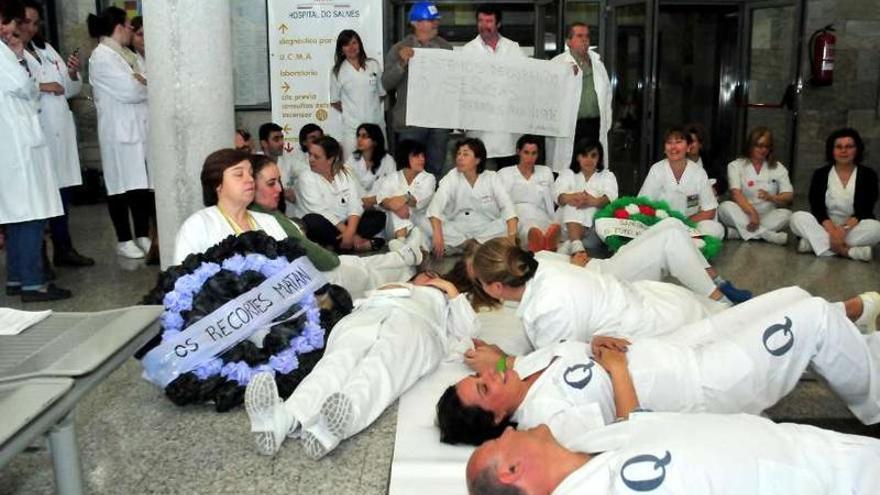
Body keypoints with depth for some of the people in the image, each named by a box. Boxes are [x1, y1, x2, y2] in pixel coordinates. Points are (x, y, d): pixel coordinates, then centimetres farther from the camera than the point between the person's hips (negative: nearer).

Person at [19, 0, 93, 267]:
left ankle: (63, 248, 22)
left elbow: (70, 90, 19)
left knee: (62, 191, 11)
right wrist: (39, 87, -16)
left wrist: (73, 74, 1)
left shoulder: (46, 49, 18)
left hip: (60, 132, 6)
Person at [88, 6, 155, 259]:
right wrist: (151, 86, 0)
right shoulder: (101, 58, -9)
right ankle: (124, 240, 10)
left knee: (143, 182, 7)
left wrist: (143, 84, -12)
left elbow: (139, 85, 10)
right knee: (122, 185, 0)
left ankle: (142, 236, 17)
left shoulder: (129, 55, 16)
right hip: (120, 131, -7)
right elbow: (129, 92, -18)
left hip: (140, 128, 7)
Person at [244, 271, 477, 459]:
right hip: (364, 317, 2)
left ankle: (325, 431, -68)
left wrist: (453, 292, 22)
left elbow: (466, 329, 24)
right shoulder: (388, 286, 47)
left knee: (378, 369, -38)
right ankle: (284, 418, -63)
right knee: (338, 361, -34)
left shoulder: (442, 301, 42)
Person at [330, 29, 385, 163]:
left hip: (376, 123, 2)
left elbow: (382, 93, 14)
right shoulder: (338, 71, 3)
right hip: (352, 126, -2)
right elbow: (334, 101, 7)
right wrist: (349, 110, 3)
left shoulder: (373, 65, 7)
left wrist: (371, 107, 7)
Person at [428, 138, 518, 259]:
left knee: (506, 225, -25)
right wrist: (438, 236, -37)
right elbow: (436, 205, -21)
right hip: (458, 230, 0)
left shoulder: (491, 178, -5)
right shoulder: (452, 177, -7)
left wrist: (512, 237, -32)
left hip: (487, 230, 0)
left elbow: (507, 206, -15)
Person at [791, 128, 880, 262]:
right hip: (825, 227, 1)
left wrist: (845, 229, -28)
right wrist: (832, 231, -27)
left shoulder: (868, 175, 0)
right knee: (798, 218, -27)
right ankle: (847, 250, -33)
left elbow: (865, 210, -10)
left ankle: (814, 242, -33)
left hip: (855, 228, -1)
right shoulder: (820, 174, 2)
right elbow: (817, 208, -9)